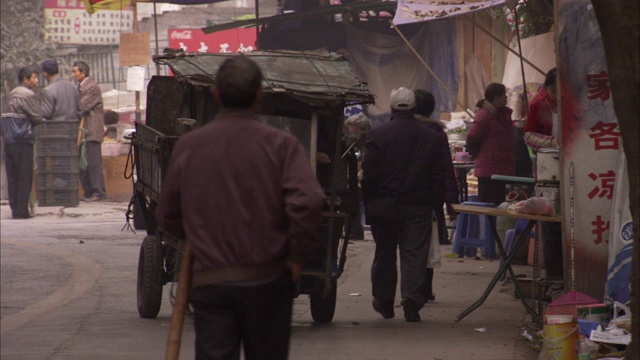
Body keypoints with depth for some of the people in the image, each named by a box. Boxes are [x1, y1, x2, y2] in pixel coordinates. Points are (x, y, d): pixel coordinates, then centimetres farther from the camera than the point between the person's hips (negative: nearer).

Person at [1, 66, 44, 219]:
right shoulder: (28, 95, -9)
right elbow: (38, 117, -11)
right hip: (23, 140, -8)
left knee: (13, 176, 9)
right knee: (25, 176, -5)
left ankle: (15, 208, 10)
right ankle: (21, 210, -7)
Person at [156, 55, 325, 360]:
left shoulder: (188, 146, 0)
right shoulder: (280, 144, -7)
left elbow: (168, 218, 6)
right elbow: (308, 201, -20)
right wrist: (297, 255, -6)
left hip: (209, 281, 1)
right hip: (267, 280, -1)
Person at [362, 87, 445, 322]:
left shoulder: (377, 135, -6)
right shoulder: (431, 138, 2)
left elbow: (368, 172, -7)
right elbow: (439, 175, 3)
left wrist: (368, 203, 1)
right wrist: (436, 203, 9)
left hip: (384, 204, 0)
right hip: (418, 206, 1)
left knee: (384, 253, 13)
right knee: (415, 254, 0)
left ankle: (384, 302, 20)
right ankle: (412, 303, -11)